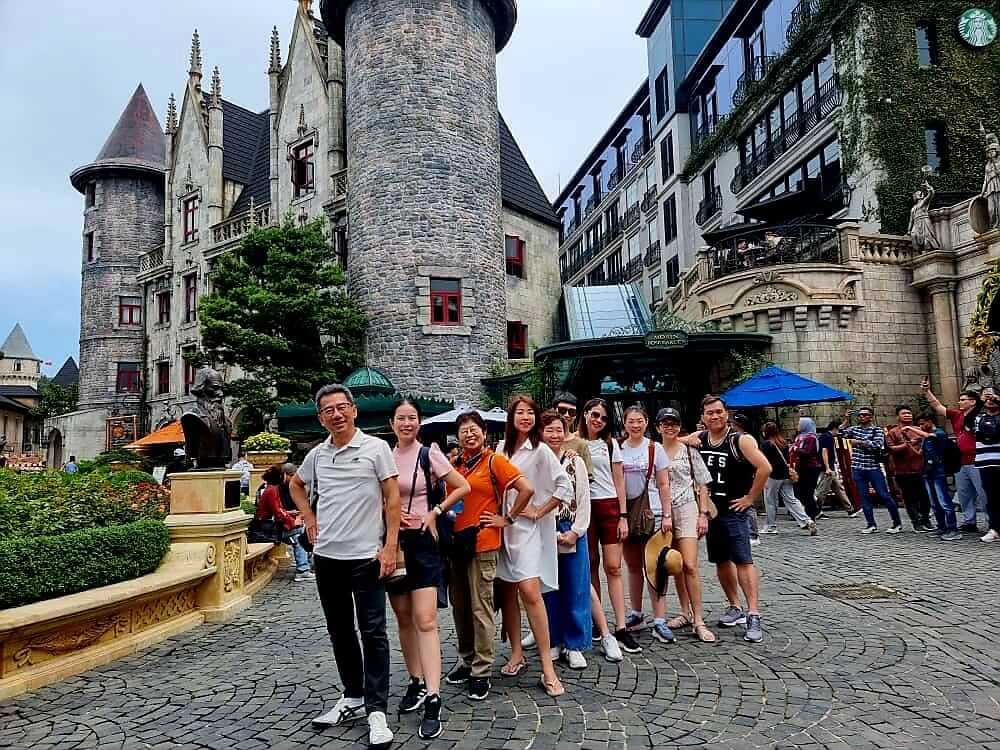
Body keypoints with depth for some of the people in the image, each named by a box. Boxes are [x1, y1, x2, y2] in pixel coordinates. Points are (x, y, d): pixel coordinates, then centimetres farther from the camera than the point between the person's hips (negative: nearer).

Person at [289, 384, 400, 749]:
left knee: (373, 633, -2)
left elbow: (393, 497, -8)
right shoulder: (317, 454, 7)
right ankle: (352, 697, 30)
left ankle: (376, 712, 5)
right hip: (326, 556, 6)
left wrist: (390, 546, -13)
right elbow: (296, 485, 26)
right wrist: (309, 519, 12)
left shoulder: (376, 448, -7)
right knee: (340, 631, 15)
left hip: (366, 556, -5)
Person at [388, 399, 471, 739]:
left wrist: (435, 512, -8)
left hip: (422, 541, -4)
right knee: (404, 619, 13)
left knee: (425, 620, -11)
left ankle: (433, 700, -10)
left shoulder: (429, 454, -5)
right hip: (392, 541, 4)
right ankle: (416, 683, 28)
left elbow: (463, 487, -2)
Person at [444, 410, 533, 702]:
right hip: (456, 541, 7)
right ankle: (466, 661, 30)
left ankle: (481, 672, 9)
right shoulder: (455, 464, 11)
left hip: (483, 543, -6)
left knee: (481, 609, -2)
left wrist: (507, 519, -9)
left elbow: (527, 489, -14)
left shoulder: (494, 461, -7)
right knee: (460, 606, 15)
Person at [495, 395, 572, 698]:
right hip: (504, 526, 6)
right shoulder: (502, 447, 9)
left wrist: (539, 512, -10)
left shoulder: (540, 451, -8)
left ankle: (547, 667, -10)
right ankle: (516, 653, 25)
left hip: (529, 529, -6)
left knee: (529, 591, -16)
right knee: (507, 591, 9)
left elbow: (565, 488, -13)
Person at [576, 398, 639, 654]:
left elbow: (619, 481, 9)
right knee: (590, 565, 5)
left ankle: (621, 628, -2)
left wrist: (623, 516, 2)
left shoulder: (611, 444, 10)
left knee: (613, 567, -3)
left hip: (609, 506, 1)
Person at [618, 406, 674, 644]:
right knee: (633, 567, 13)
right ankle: (636, 615, 25)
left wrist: (667, 515, -7)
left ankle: (659, 622, -1)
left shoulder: (655, 449, 0)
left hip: (651, 512, -3)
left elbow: (663, 485, -1)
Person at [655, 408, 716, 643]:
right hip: (662, 512, 3)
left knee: (689, 565, -11)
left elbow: (702, 484, 4)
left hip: (687, 509, -2)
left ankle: (698, 620, -5)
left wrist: (703, 513, -3)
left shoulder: (690, 451, 3)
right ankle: (685, 612, 24)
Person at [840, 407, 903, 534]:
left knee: (884, 495, -3)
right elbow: (841, 433, -2)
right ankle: (871, 525, 10)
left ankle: (897, 523, 8)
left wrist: (858, 442, -13)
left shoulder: (877, 430, 0)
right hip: (858, 469, 4)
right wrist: (846, 420, -6)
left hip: (874, 468, -4)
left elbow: (876, 444, -15)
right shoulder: (854, 429, 13)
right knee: (864, 497, 4)